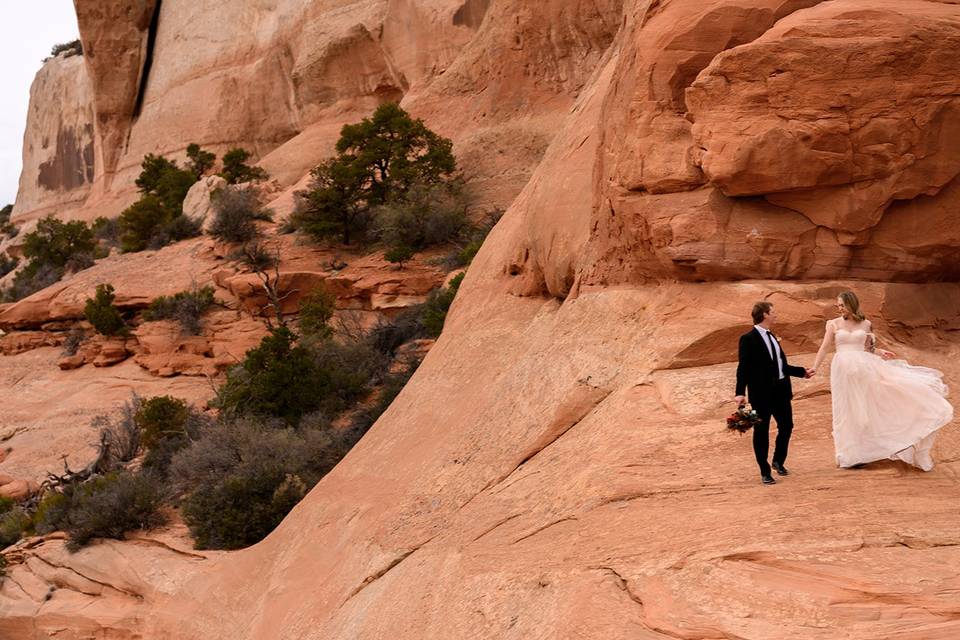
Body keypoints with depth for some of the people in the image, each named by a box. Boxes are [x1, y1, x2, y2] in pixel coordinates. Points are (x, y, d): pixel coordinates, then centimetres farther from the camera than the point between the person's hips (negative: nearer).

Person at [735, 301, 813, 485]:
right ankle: (765, 472, 13)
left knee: (786, 426, 14)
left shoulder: (772, 337, 15)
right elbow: (743, 368, -15)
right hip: (761, 393, -8)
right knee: (761, 432, 3)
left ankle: (778, 461, 36)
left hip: (781, 390, 8)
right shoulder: (748, 339, -10)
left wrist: (802, 372, 24)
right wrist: (740, 392, -23)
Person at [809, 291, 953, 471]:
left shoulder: (865, 324, 6)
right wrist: (815, 368, -6)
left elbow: (869, 348, 15)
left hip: (864, 368, 1)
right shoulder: (833, 324, 2)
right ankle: (852, 455, 13)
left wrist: (882, 353, -3)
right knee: (848, 412, 4)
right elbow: (824, 348, 1)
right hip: (843, 370, -1)